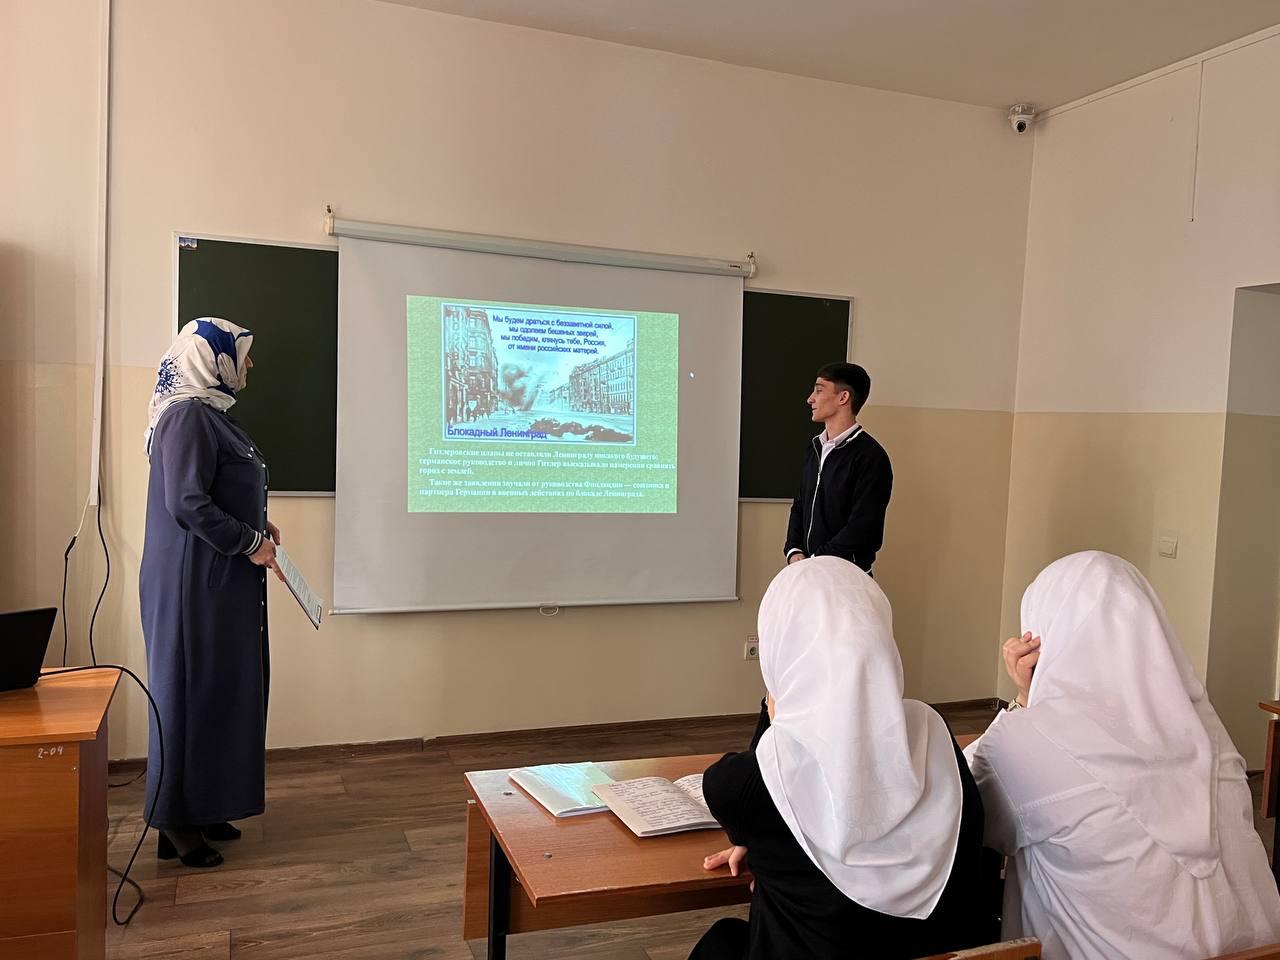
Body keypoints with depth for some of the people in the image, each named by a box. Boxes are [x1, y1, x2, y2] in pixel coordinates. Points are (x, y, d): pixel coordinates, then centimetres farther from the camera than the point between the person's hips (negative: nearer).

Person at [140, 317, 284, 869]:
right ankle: (174, 820, 12)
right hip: (193, 581, -10)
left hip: (219, 581, 10)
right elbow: (187, 504, -23)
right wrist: (250, 542, -15)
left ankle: (203, 807, 26)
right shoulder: (188, 417, -17)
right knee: (190, 689, -1)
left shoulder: (210, 413, 14)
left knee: (222, 689, 14)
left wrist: (256, 525, 10)